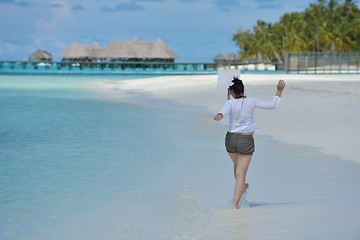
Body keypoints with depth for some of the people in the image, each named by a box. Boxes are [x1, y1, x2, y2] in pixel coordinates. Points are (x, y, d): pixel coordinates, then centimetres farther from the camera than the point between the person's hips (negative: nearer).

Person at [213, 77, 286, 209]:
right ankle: (235, 204, -9)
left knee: (237, 166, 29)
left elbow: (224, 111, -33)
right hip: (246, 140, -1)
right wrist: (279, 91, 8)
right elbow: (272, 105, -1)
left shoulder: (230, 103, -10)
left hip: (231, 139, 2)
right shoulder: (251, 101, -7)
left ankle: (241, 187, 55)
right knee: (241, 173, -1)